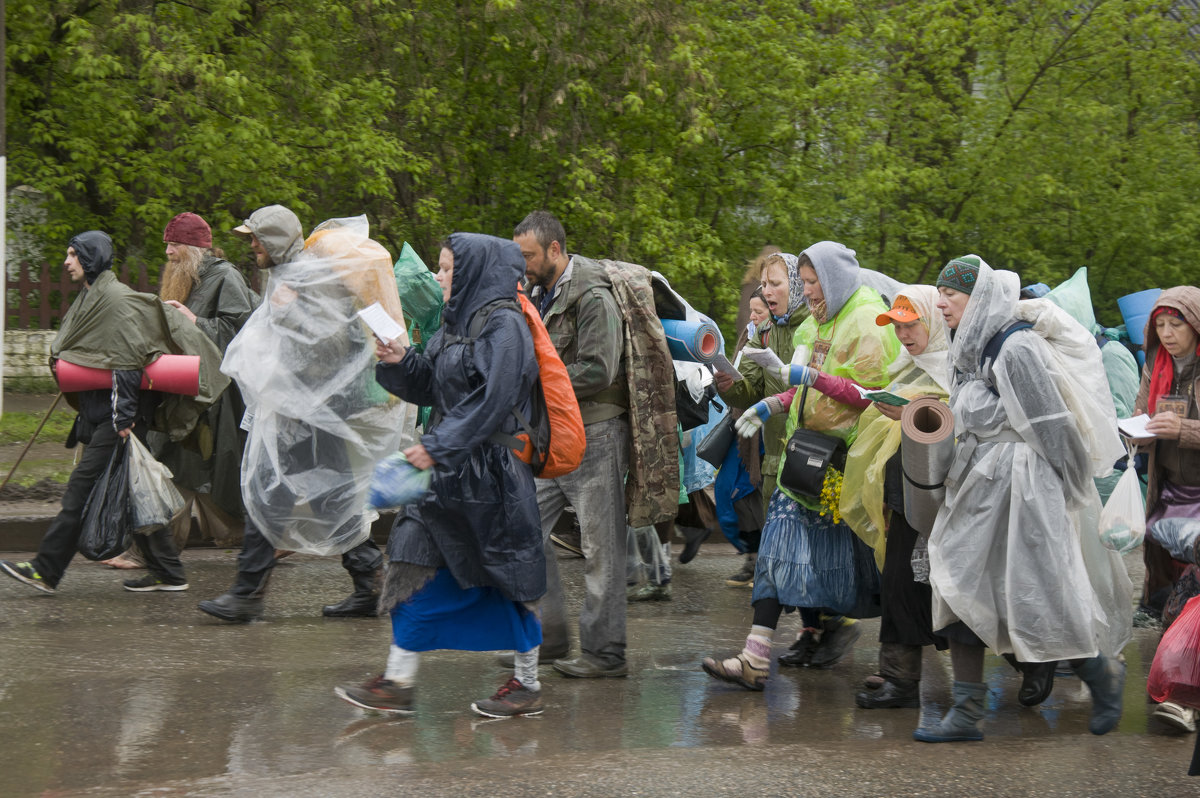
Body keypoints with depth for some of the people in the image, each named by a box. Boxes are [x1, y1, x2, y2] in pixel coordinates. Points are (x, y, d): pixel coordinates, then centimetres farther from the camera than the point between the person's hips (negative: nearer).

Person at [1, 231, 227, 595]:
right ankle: (166, 572, 12)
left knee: (82, 487, -8)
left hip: (117, 412, -10)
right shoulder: (92, 298, 17)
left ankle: (47, 571, -6)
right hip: (100, 411, 10)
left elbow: (127, 361, -19)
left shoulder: (116, 299, -13)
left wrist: (123, 417, -22)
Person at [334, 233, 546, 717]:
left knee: (503, 578, 0)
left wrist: (438, 446, -21)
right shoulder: (456, 323, 13)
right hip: (450, 470, 9)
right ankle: (398, 683, 9)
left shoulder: (503, 326, -14)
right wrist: (399, 364, -2)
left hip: (489, 473, -9)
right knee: (418, 565, 6)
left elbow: (493, 402, -20)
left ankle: (528, 686, 13)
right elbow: (430, 387, 17)